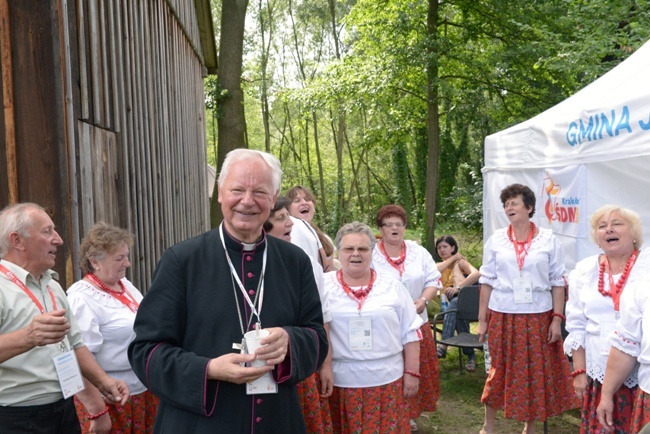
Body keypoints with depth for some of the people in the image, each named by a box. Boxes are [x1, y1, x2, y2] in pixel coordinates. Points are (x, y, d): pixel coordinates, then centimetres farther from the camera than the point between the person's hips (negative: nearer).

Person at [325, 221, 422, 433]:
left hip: (387, 381, 1)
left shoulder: (392, 286, 4)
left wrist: (412, 373, 4)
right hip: (340, 383, -1)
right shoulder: (324, 285, 0)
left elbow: (410, 333, 7)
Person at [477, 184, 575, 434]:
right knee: (501, 370, 9)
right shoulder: (496, 240, 2)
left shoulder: (548, 240, -1)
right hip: (502, 316, 0)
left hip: (538, 316, 0)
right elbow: (486, 281, 4)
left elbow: (557, 281, 1)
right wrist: (482, 319, 2)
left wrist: (557, 318, -5)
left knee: (537, 371, 8)